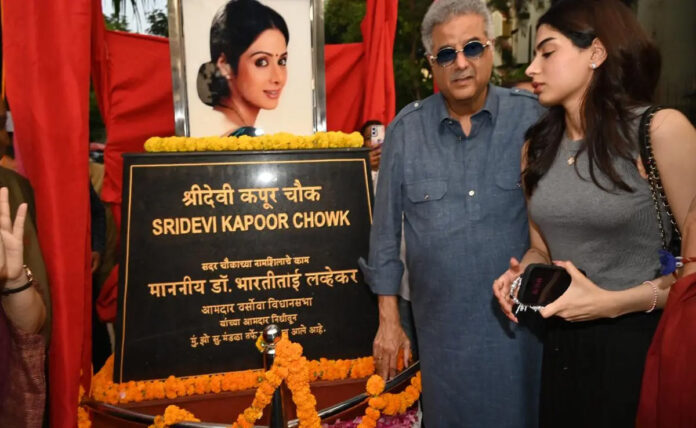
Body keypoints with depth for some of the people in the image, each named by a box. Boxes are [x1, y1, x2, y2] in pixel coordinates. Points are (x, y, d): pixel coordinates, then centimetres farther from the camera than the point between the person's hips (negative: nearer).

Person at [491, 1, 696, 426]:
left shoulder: (660, 129, -14)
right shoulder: (538, 146, 5)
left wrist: (614, 302, -20)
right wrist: (521, 275, -5)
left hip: (641, 342, -5)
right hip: (562, 342, 5)